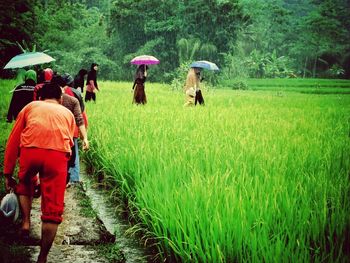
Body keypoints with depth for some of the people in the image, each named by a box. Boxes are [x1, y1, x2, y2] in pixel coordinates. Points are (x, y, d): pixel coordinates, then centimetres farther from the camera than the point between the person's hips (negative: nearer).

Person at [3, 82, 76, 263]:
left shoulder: (30, 107, 29)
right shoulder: (67, 113, 32)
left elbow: (12, 142, 24)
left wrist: (8, 173, 29)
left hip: (30, 150, 0)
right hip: (58, 154, 0)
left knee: (24, 183, 34)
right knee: (52, 210, 7)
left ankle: (26, 222, 18)